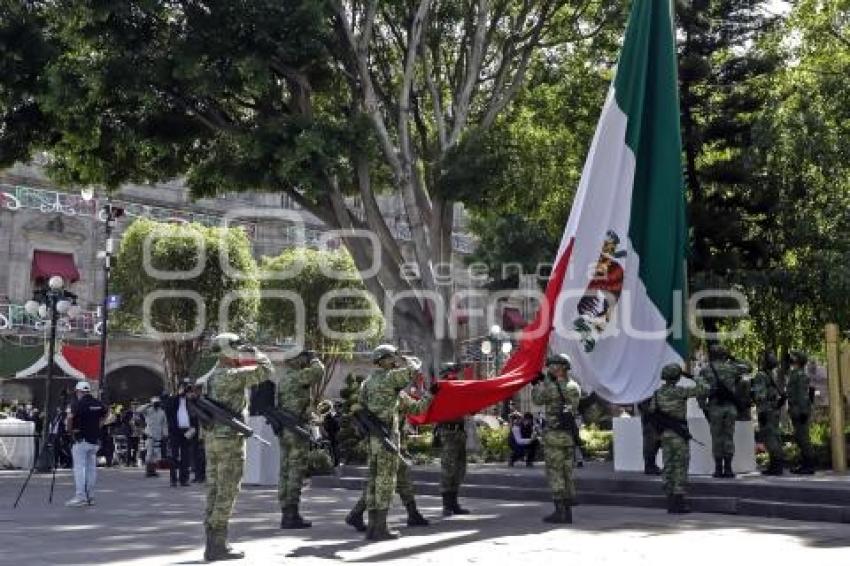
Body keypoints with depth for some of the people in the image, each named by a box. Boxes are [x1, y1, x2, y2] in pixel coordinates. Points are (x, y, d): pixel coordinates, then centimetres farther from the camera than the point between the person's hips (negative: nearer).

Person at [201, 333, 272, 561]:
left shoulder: (211, 377, 13)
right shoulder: (231, 376, -15)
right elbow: (265, 370, -15)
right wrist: (255, 352, -1)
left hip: (212, 438, 9)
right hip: (230, 440, -9)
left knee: (214, 491, 10)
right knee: (227, 493, -5)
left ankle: (212, 543, 14)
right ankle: (217, 546, -4)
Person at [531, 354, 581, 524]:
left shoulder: (551, 387, -14)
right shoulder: (575, 387, 8)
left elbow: (537, 399, 3)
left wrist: (537, 384, 17)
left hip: (554, 435, -7)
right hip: (570, 435, 7)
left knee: (555, 473, -2)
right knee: (567, 473, 10)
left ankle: (559, 511, -4)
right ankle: (567, 511, 13)